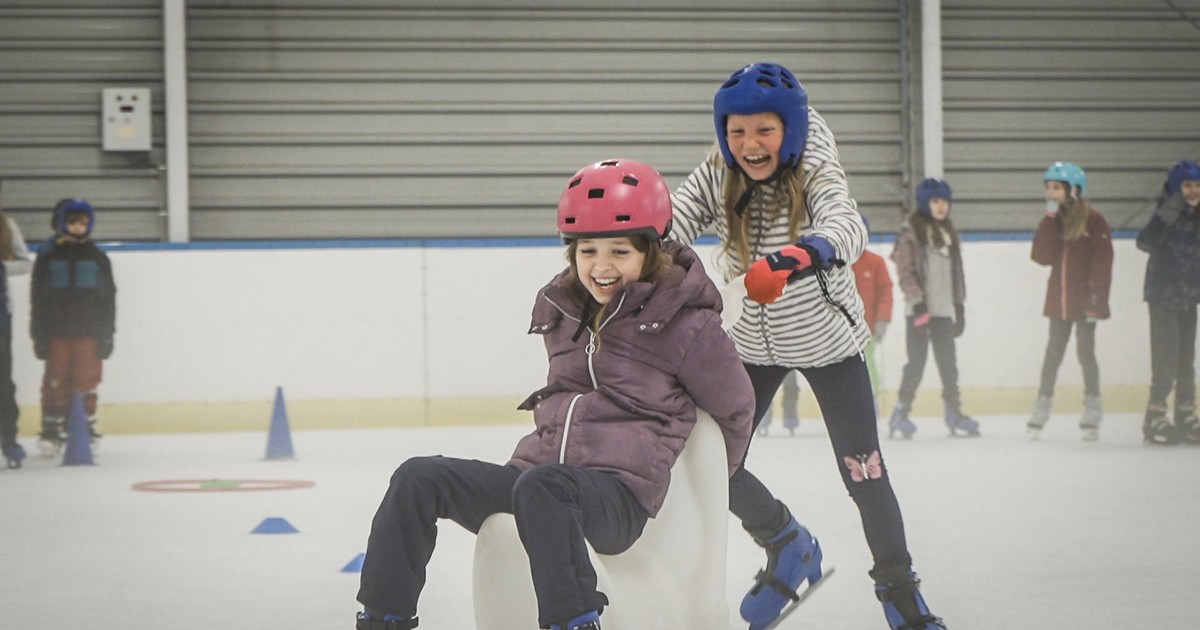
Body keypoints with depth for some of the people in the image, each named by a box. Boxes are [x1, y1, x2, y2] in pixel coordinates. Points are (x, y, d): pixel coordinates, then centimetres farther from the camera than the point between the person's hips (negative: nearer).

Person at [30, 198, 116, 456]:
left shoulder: (98, 258, 5)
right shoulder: (48, 258, 2)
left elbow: (108, 297, 7)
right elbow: (37, 298, 3)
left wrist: (107, 333, 1)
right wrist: (38, 335, -1)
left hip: (89, 332, 1)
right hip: (57, 333, -1)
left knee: (87, 382, 2)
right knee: (56, 383, 1)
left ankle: (86, 431, 10)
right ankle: (51, 431, 7)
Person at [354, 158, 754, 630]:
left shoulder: (685, 324, 0)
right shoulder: (561, 311, 18)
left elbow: (734, 408, 13)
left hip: (620, 494, -6)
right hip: (536, 465, 6)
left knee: (539, 485, -40)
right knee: (419, 478, -16)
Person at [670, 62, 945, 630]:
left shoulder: (815, 174, -23)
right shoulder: (715, 179, -12)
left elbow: (847, 226, -43)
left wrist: (804, 253, -65)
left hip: (827, 341, -3)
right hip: (751, 344, 4)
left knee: (862, 471, -4)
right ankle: (788, 548, 26)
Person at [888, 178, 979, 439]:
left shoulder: (949, 233, 16)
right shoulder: (910, 232, -5)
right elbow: (905, 271, -10)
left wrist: (959, 305, 16)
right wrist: (917, 300, -18)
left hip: (944, 310, 6)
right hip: (919, 310, -6)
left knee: (948, 362, 7)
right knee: (917, 361, -6)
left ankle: (954, 412, 14)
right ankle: (900, 414, 1)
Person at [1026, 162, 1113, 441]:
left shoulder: (1093, 220, -9)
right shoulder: (1052, 220, 6)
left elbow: (1103, 262, -11)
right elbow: (1042, 256, -6)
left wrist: (1096, 297, -16)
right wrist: (1050, 220, -11)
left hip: (1084, 300, -4)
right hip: (1058, 299, 4)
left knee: (1085, 353, 1)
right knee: (1053, 353, 8)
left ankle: (1092, 415, 10)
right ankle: (1041, 410, 14)